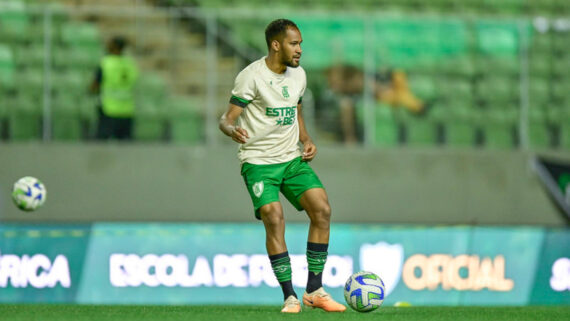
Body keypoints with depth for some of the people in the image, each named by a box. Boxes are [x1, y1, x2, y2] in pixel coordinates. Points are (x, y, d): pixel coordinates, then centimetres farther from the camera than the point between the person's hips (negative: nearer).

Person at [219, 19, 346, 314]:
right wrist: (233, 130, -36)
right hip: (258, 161, -6)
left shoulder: (298, 75, 8)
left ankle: (314, 290, -2)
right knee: (274, 219, -22)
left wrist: (306, 140, 4)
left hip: (292, 158, 6)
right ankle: (289, 296, -11)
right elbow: (226, 119, -12)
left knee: (322, 210, -11)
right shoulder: (251, 77, -12)